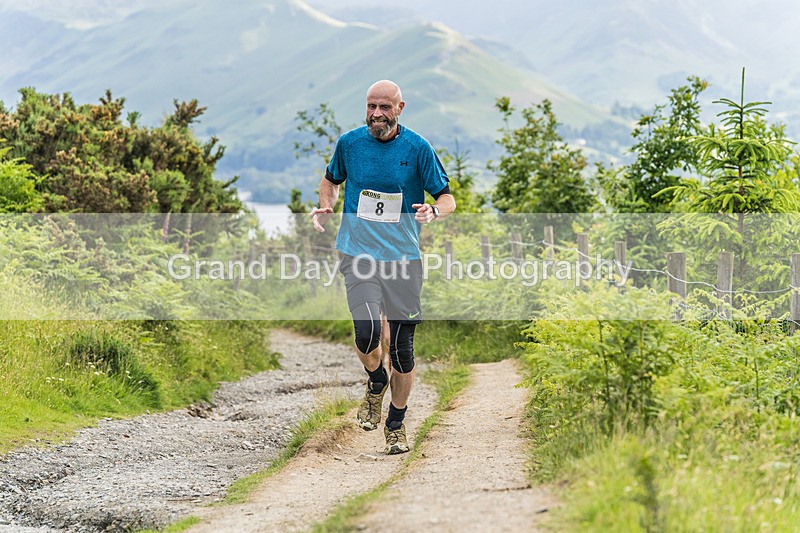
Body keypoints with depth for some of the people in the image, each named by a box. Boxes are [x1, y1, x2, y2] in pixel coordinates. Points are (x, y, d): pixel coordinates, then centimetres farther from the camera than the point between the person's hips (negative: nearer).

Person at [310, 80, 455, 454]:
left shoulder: (417, 148, 0)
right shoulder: (349, 142, 4)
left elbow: (447, 199, 4)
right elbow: (331, 179, 23)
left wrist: (433, 210, -19)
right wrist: (326, 207, 2)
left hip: (404, 258, 0)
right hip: (359, 253, 0)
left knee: (402, 347, 2)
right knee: (367, 332, -22)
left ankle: (396, 425, 24)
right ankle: (375, 384, 13)